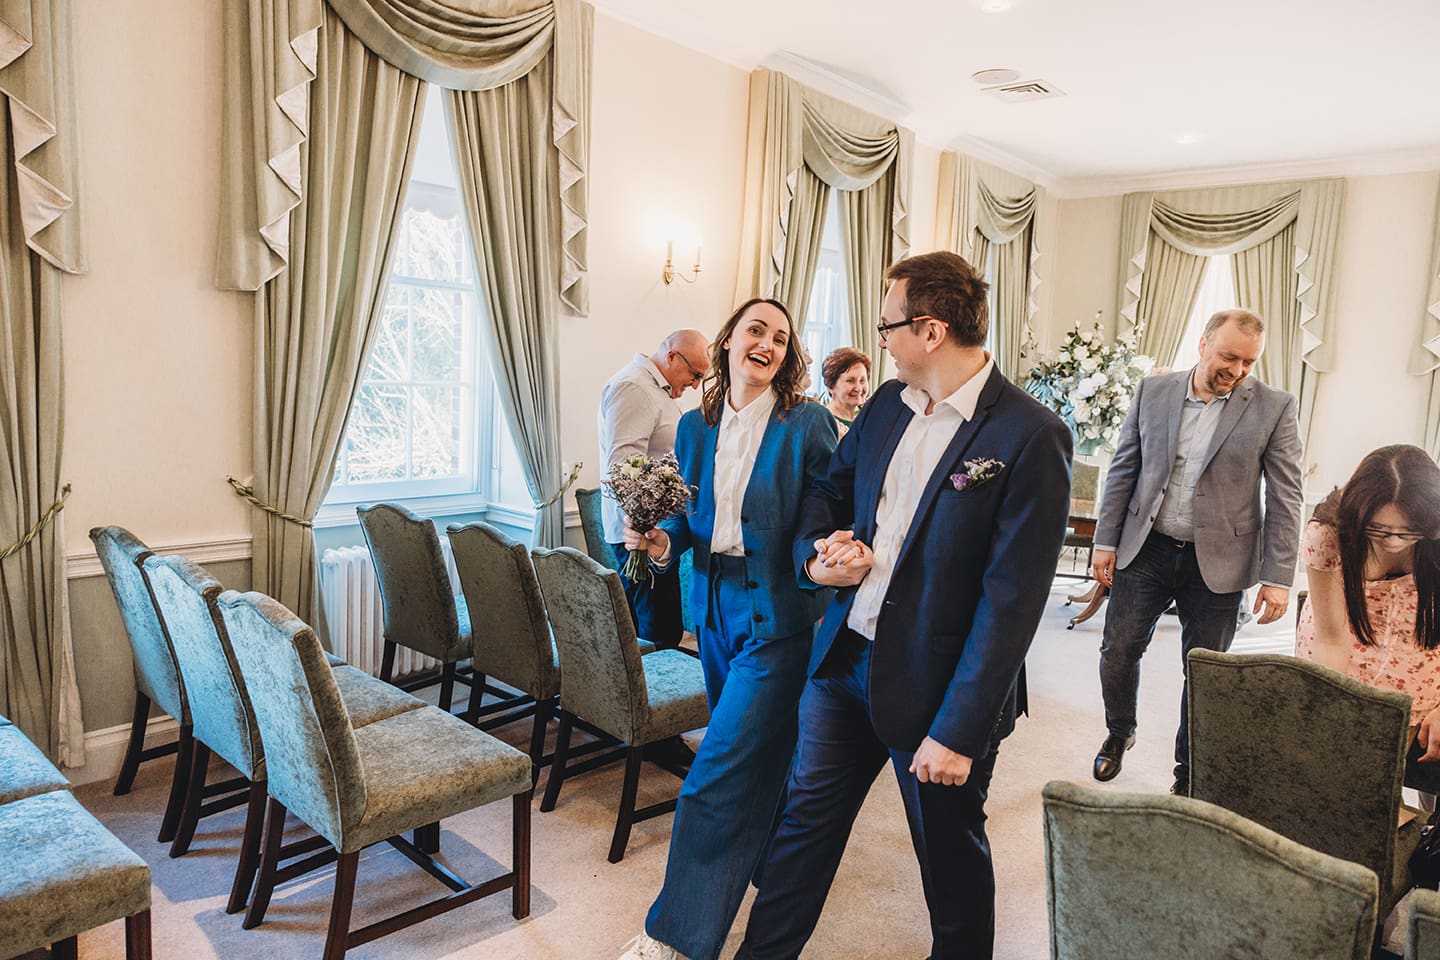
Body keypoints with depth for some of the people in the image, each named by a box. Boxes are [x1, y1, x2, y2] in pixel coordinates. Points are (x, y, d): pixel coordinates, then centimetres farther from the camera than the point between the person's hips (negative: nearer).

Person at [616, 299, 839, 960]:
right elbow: (688, 518, 12)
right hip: (715, 610, 6)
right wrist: (661, 542, -8)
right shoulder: (695, 426, 7)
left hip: (777, 617, -6)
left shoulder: (808, 424, -8)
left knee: (718, 778, -4)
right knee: (751, 761, 21)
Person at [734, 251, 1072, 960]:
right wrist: (815, 556, -7)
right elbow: (828, 489, 16)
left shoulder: (1030, 437, -18)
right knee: (804, 819, 18)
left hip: (937, 684, -6)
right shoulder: (887, 404, 3)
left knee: (951, 855, 18)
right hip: (845, 659, 6)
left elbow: (1011, 601, -20)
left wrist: (957, 731, -20)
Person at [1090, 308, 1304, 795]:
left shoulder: (1274, 408, -5)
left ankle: (1189, 772, 30)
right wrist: (1106, 541, 2)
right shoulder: (1153, 391, 0)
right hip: (1146, 550, 2)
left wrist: (1278, 577, -8)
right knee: (1118, 651, 7)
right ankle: (1119, 733, 36)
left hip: (1217, 562, -1)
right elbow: (1123, 469, 5)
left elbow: (1285, 497, -5)